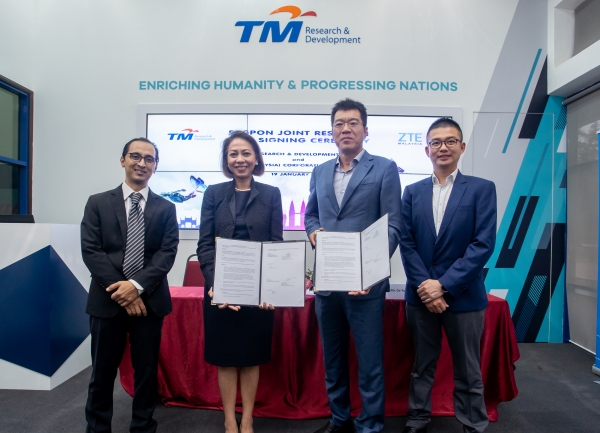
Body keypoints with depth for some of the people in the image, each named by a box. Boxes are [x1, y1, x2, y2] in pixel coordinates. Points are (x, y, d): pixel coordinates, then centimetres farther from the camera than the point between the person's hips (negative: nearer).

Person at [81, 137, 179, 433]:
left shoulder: (166, 209, 6)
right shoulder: (98, 203, 5)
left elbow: (167, 253, -4)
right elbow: (90, 251, -4)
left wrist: (137, 286, -17)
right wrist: (121, 292, -13)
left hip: (150, 300, 1)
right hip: (107, 299, 0)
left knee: (147, 372, 10)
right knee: (102, 373, 10)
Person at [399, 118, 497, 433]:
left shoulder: (482, 189, -2)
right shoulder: (412, 192, 6)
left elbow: (483, 244, -10)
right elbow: (406, 243, 1)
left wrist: (444, 285, -15)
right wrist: (424, 286, -11)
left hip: (464, 296, -2)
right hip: (421, 295, 3)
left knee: (468, 372, 11)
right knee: (422, 367, 15)